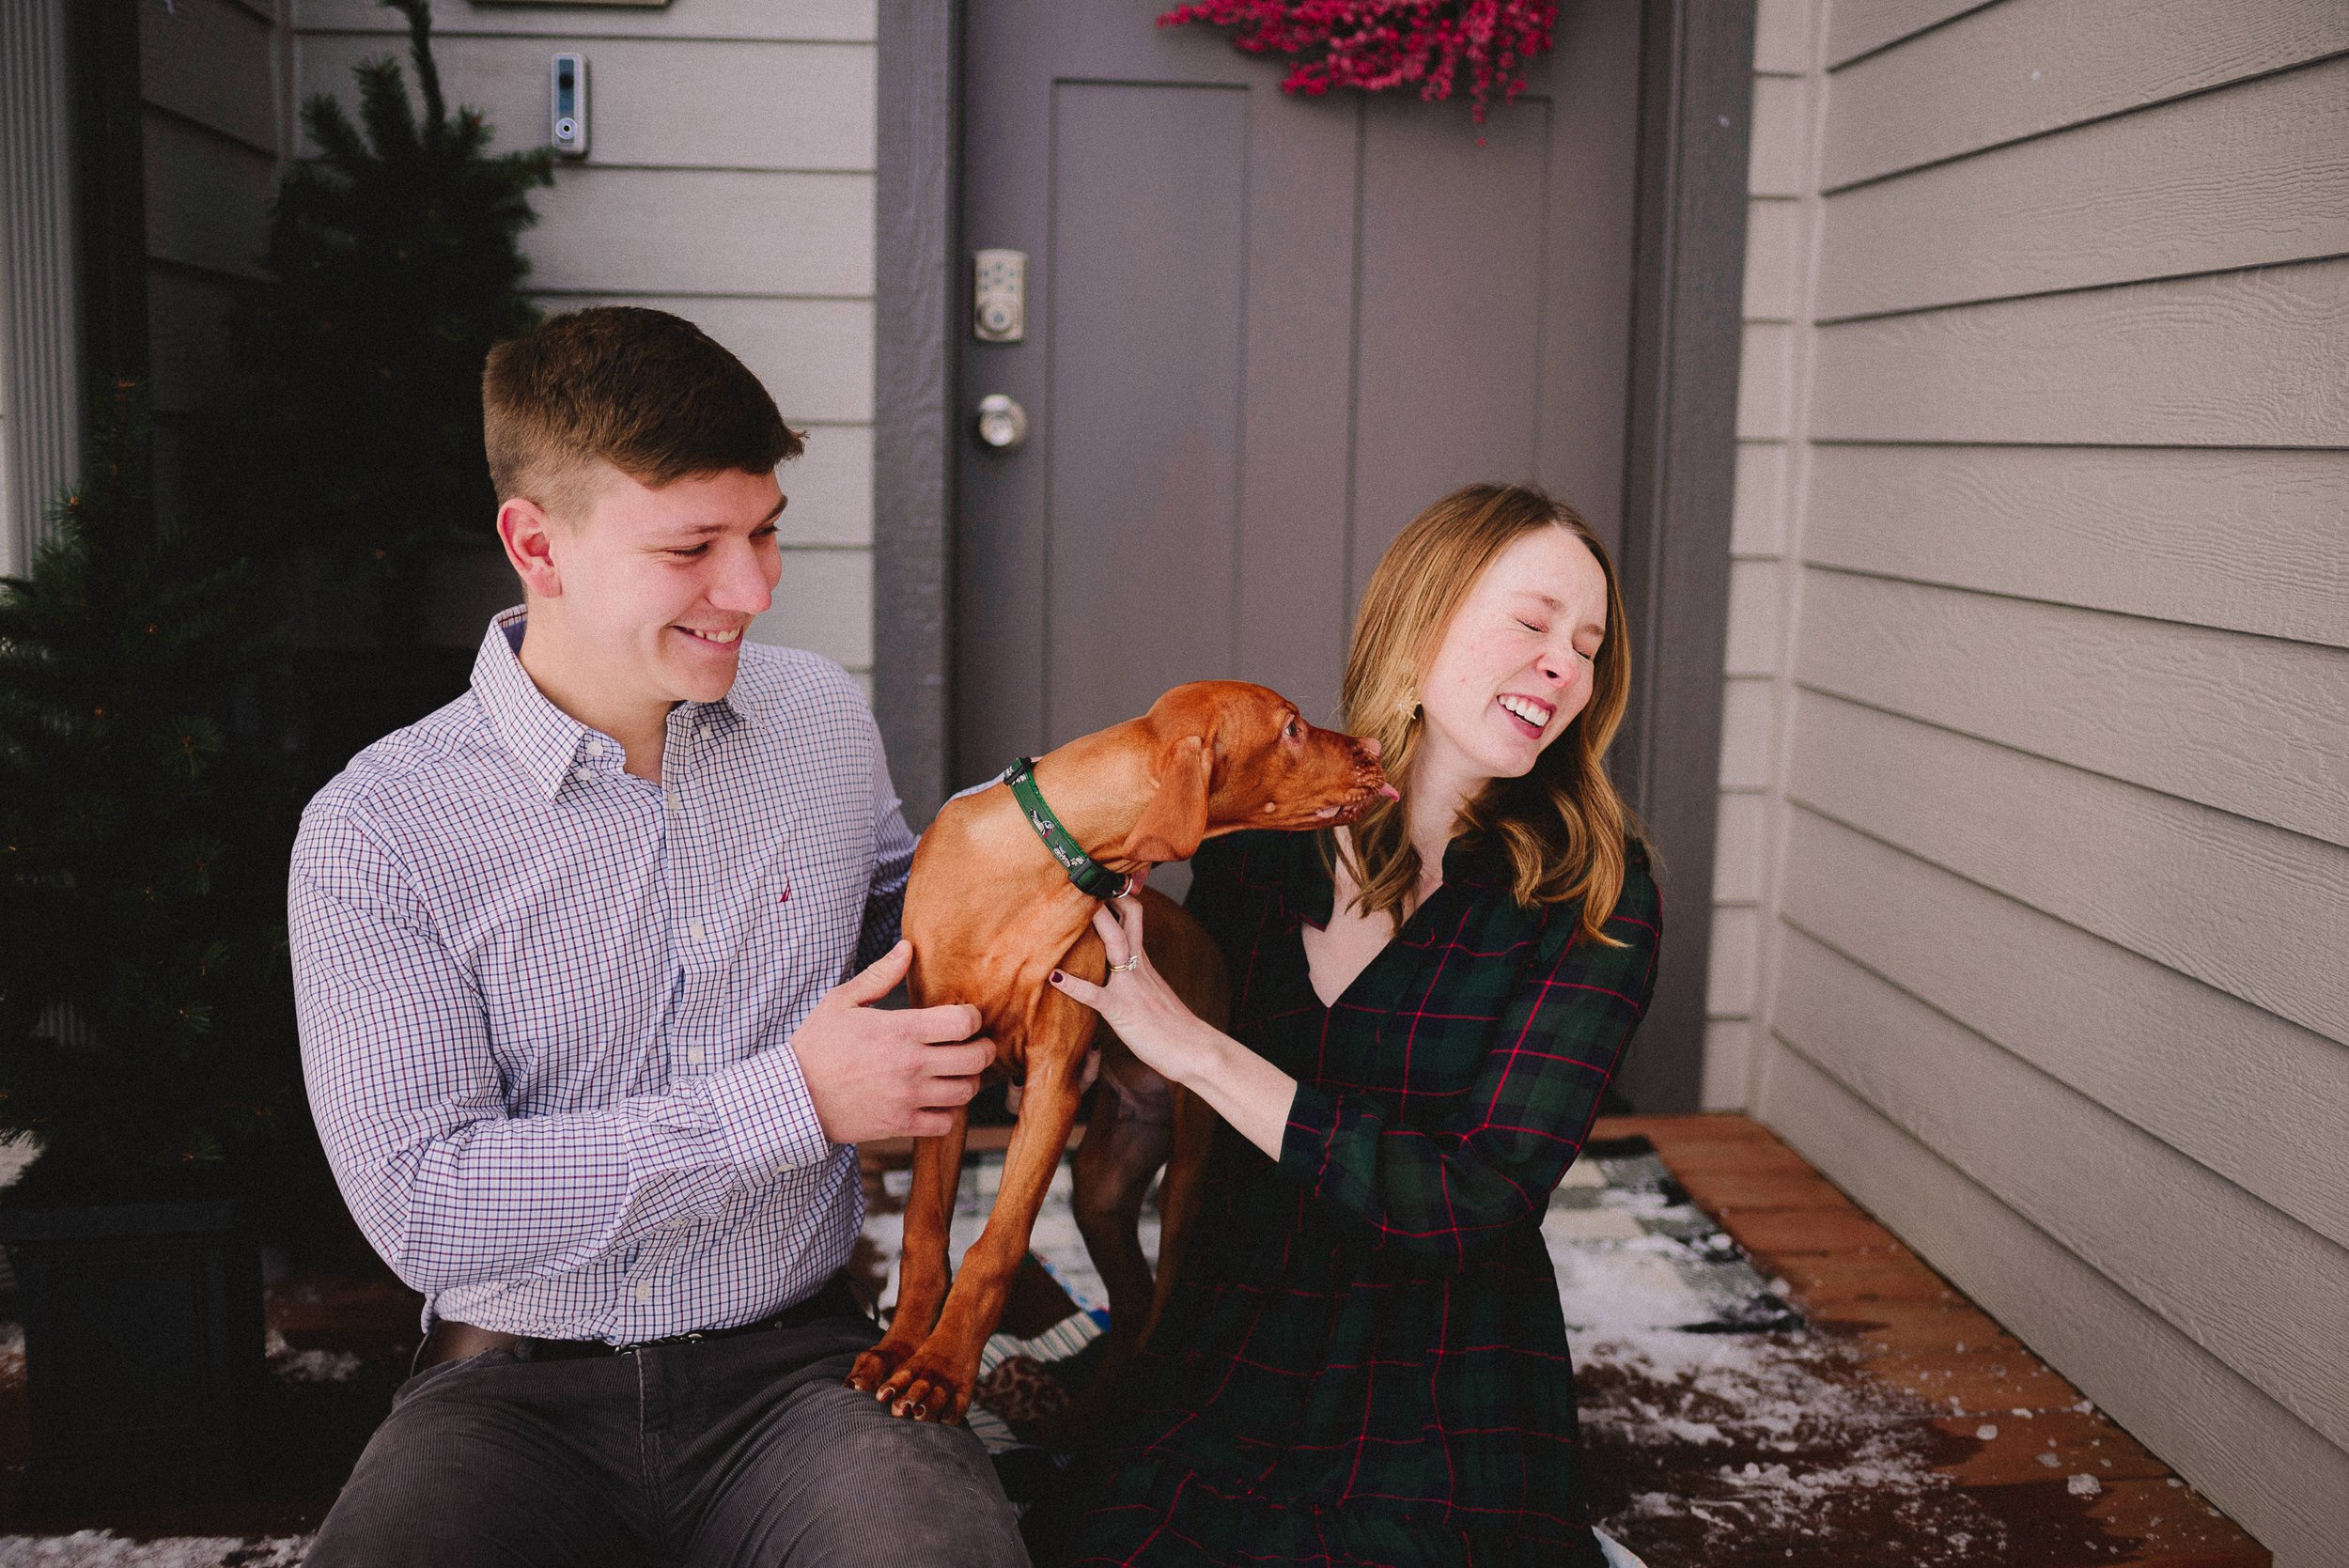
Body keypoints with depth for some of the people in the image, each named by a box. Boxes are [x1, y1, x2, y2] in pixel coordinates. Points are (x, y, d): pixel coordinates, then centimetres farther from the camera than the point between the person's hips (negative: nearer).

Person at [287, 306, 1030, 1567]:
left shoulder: (825, 720, 6)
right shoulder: (372, 833, -7)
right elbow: (420, 1205, -14)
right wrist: (791, 1103, -17)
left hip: (789, 1364, 2)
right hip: (516, 1387, -1)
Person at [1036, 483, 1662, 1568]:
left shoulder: (1593, 899, -7)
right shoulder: (1254, 846, 2)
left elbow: (1478, 1196, -16)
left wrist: (1193, 1050, -16)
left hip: (1446, 1421, -1)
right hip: (1221, 1382, 2)